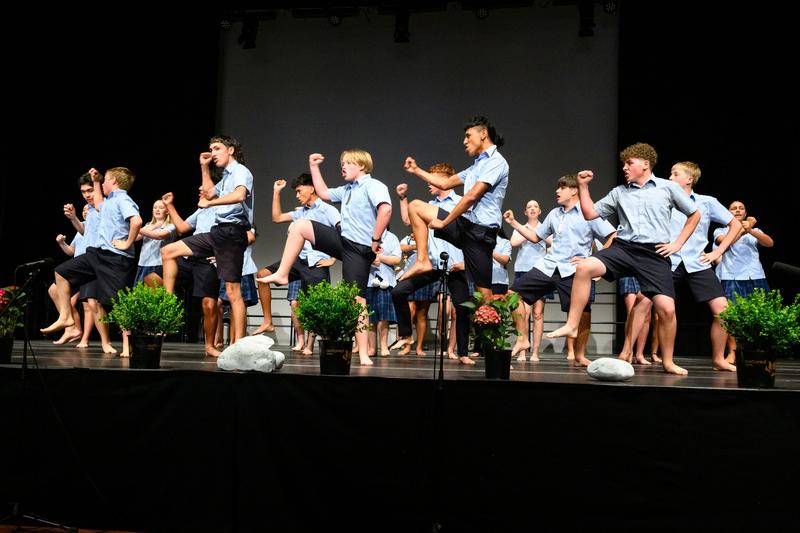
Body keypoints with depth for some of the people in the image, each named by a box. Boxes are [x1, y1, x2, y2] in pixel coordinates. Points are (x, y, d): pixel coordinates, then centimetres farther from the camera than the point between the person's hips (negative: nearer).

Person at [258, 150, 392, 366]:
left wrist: (375, 239, -23)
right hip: (342, 240, 8)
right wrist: (314, 167, 31)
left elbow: (385, 209, -26)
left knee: (357, 299, -10)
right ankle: (282, 274, 6)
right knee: (300, 225, 5)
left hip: (360, 249, -8)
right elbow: (324, 193, 35)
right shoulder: (347, 190, 19)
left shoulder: (373, 186, -9)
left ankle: (363, 354, -6)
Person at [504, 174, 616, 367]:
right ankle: (522, 339, 7)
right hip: (548, 266, 6)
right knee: (515, 291, -3)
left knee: (583, 311, -16)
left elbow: (613, 238, -5)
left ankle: (579, 356, 3)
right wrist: (514, 223, 20)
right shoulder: (554, 214, 18)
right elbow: (535, 237, 27)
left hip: (573, 271, -5)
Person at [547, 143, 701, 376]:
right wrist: (583, 186, 8)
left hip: (654, 253, -2)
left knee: (666, 308, -13)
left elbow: (694, 215, 15)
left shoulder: (668, 187, 9)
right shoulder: (619, 192, 17)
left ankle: (667, 361, 7)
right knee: (584, 268, -25)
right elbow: (590, 213, 17)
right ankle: (571, 325, -18)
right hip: (623, 247, 2)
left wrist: (677, 243, 6)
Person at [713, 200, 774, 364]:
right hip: (730, 277, -2)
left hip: (755, 277, 2)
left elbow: (770, 243, 2)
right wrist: (742, 228, -1)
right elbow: (725, 242, -5)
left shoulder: (754, 231, 22)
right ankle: (732, 352, -8)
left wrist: (750, 230, -14)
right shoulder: (720, 230, 18)